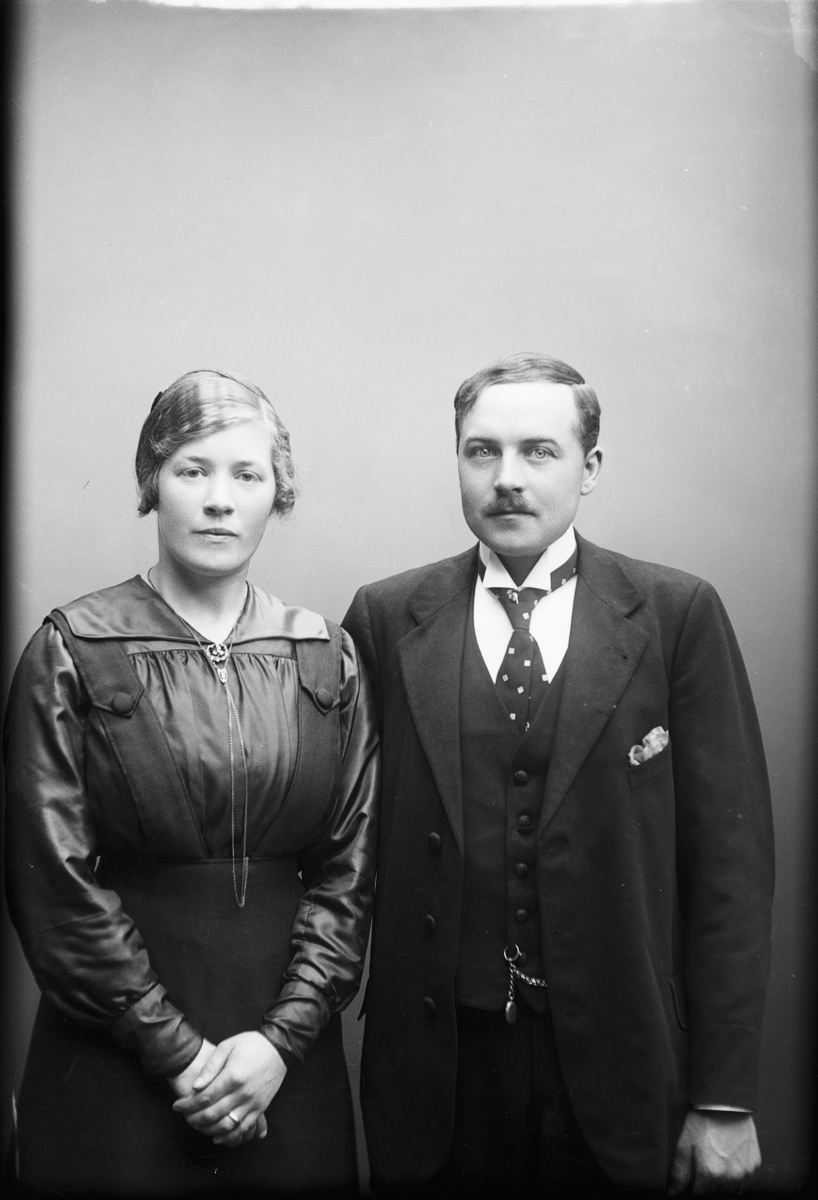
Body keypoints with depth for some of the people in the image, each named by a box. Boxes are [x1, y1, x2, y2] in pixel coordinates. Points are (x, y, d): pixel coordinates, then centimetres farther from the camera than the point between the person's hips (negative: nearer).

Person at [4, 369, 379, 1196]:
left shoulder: (322, 656, 3)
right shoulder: (73, 652, -6)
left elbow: (348, 869, 2)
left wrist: (282, 1036, -8)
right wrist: (178, 1051, -11)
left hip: (287, 1060, 3)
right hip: (114, 1062, -2)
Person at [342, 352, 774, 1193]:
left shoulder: (678, 615, -4)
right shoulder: (387, 618, 0)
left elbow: (729, 856, -5)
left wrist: (724, 1097, -6)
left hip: (616, 1062, -1)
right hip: (436, 1062, 1)